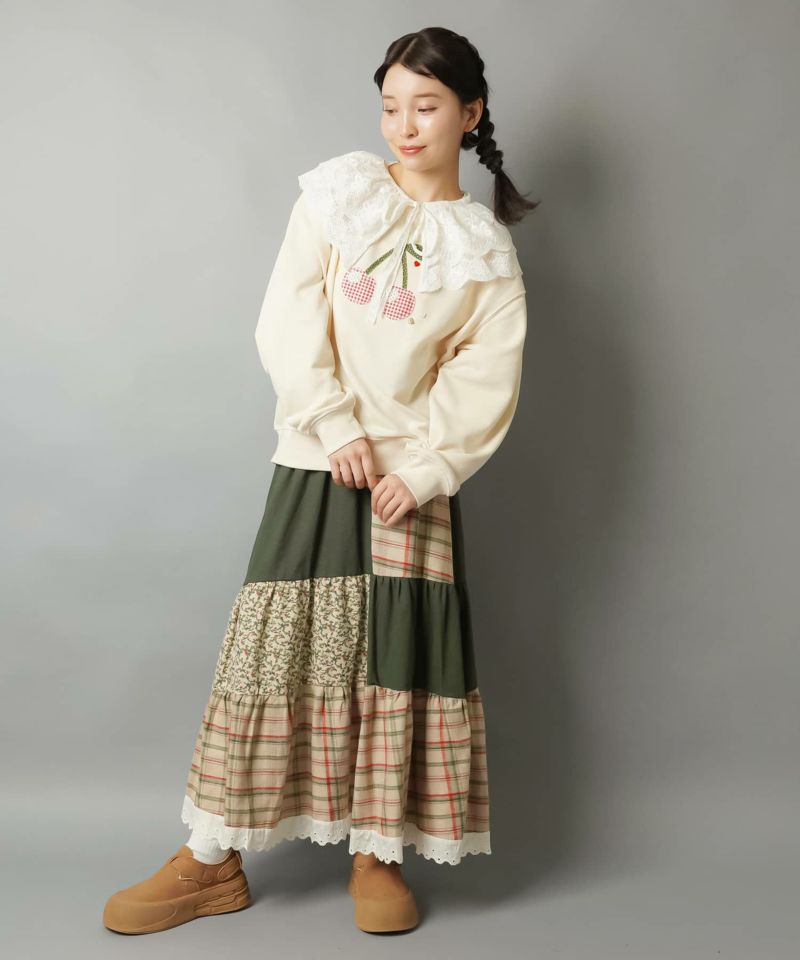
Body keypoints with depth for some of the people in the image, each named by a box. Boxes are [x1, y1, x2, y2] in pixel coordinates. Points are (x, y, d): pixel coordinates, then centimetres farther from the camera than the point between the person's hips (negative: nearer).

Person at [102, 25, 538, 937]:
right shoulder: (339, 195, 5)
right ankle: (212, 861, 12)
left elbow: (485, 384, 0)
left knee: (401, 657, 1)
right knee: (273, 647, -1)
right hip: (317, 462, 0)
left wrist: (422, 472, -12)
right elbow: (288, 324, -3)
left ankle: (378, 855, 18)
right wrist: (340, 430, -12)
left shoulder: (486, 252, 7)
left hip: (415, 476, 1)